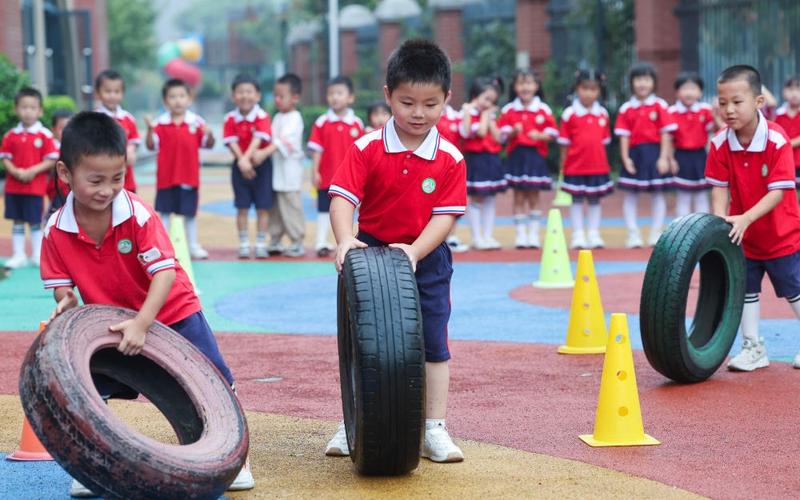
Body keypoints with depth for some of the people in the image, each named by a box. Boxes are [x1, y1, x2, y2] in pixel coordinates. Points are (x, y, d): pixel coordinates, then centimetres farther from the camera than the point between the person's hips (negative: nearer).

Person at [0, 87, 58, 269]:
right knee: (18, 221, 10)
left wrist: (33, 171, -19)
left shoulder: (45, 135, -6)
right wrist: (15, 172, -15)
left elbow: (51, 160, -8)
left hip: (36, 186, -3)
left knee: (35, 222, 2)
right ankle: (18, 255, 17)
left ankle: (37, 255, 12)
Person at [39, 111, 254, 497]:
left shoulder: (138, 215, -25)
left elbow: (165, 273, -29)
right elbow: (62, 287, -6)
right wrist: (66, 302, -31)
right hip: (108, 322, 3)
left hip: (171, 311, -2)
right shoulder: (56, 231, -14)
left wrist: (142, 323, -39)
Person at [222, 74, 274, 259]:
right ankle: (244, 245, 12)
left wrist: (247, 158, -35)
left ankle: (261, 244, 10)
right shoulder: (230, 119, -4)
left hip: (261, 164, -1)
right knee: (242, 207, 4)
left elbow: (258, 139, -22)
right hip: (240, 166, 2)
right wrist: (242, 160, -24)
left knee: (262, 207, 2)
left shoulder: (262, 116, -11)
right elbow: (232, 142, -10)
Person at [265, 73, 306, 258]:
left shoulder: (294, 118, -12)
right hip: (275, 170, 8)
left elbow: (283, 142, -23)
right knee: (275, 208, 13)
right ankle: (275, 241, 21)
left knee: (291, 207, -5)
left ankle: (297, 243, 2)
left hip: (289, 172, -8)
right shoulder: (278, 117, 15)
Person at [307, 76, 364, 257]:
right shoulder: (321, 123, -5)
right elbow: (316, 149, -4)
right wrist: (315, 172, -8)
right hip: (327, 175, -1)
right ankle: (321, 243, 11)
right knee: (324, 210, 5)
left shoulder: (357, 124, -1)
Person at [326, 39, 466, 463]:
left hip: (426, 259, 0)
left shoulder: (450, 158, -9)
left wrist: (414, 252, -26)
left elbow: (446, 215, -12)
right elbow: (342, 197, -18)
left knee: (432, 344, 2)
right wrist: (345, 241, -34)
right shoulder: (367, 148, -11)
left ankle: (434, 429, 10)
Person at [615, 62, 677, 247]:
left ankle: (656, 233, 13)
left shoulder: (660, 106, -1)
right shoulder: (626, 109, 3)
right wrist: (625, 158, -8)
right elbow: (624, 135, 1)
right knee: (630, 194, 1)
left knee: (658, 193, 4)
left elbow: (666, 133, -2)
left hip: (654, 152, -1)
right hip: (634, 153, 1)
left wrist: (664, 157, -9)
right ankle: (633, 234, 8)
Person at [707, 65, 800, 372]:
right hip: (743, 238, 4)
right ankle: (753, 348, 20)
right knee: (745, 291, 7)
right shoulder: (720, 144, -11)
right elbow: (720, 187, -9)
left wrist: (746, 219, -34)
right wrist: (720, 221, -26)